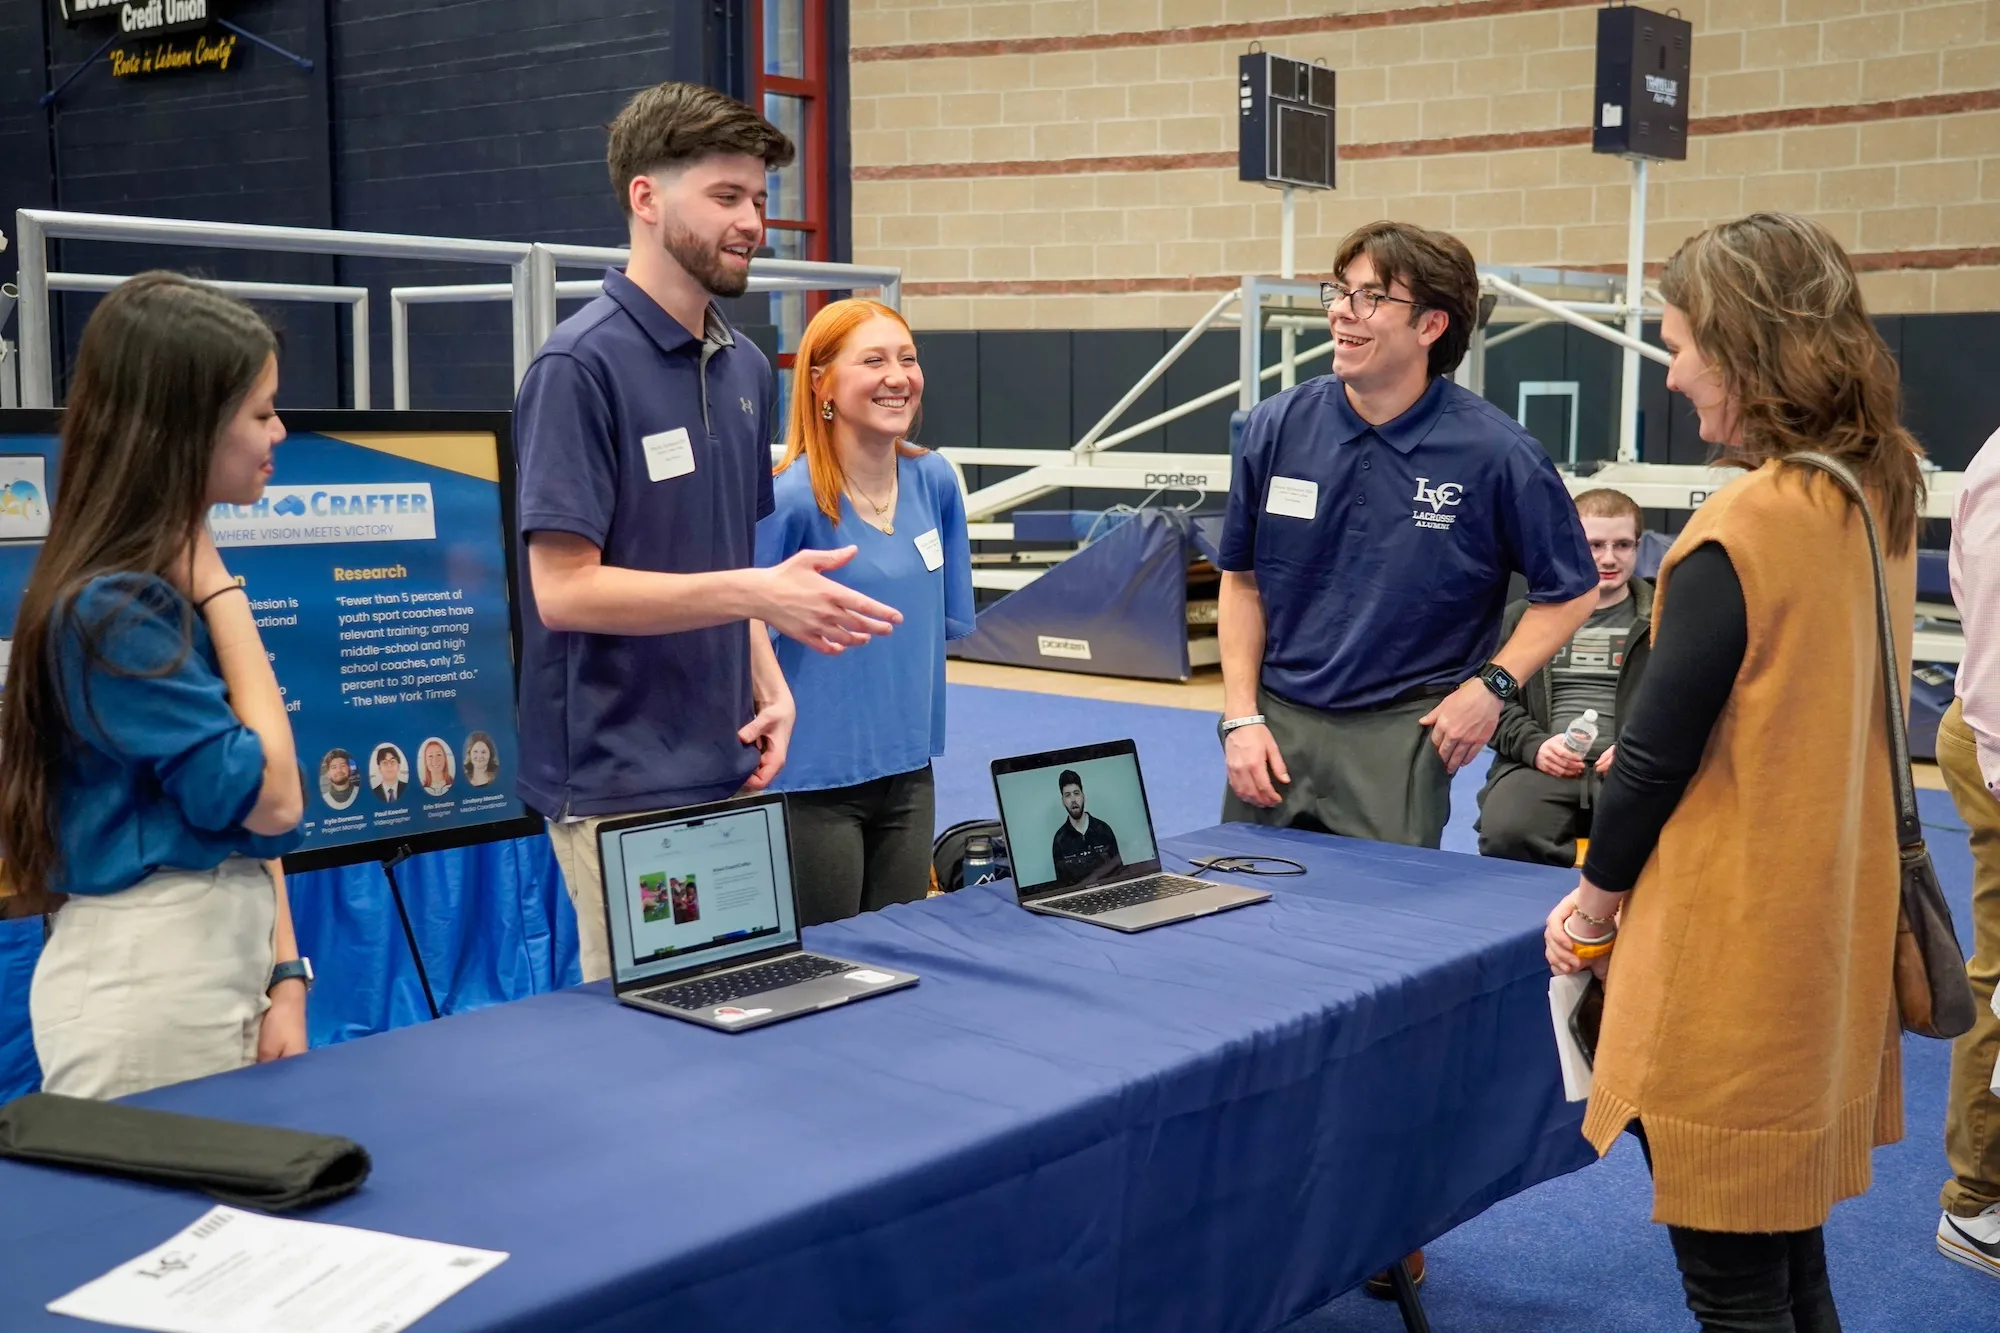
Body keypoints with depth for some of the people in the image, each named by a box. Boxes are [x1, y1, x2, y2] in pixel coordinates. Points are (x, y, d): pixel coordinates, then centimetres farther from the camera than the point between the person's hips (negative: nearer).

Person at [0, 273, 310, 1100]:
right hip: (149, 982, -8)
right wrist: (222, 595, -14)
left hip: (223, 956, 8)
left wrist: (283, 972, 4)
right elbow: (270, 798, -17)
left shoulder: (173, 587, 8)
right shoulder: (110, 611, -19)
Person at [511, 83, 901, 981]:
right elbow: (562, 587, -19)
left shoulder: (745, 369, 10)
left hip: (725, 769, 7)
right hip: (621, 783, -7)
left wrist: (768, 685, 2)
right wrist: (755, 593, -24)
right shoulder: (581, 366, -14)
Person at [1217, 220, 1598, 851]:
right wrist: (1241, 718, 0)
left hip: (1399, 735, -3)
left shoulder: (1494, 452, -10)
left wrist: (1492, 683, -10)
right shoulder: (1276, 427, -2)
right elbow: (1243, 582, 7)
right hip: (1275, 720, 3)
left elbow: (1571, 591, 1)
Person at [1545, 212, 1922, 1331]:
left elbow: (1655, 754, -17)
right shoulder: (1884, 498, 5)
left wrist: (1597, 899, -1)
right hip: (1832, 941, 9)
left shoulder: (1739, 536, -21)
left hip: (1736, 964, -9)